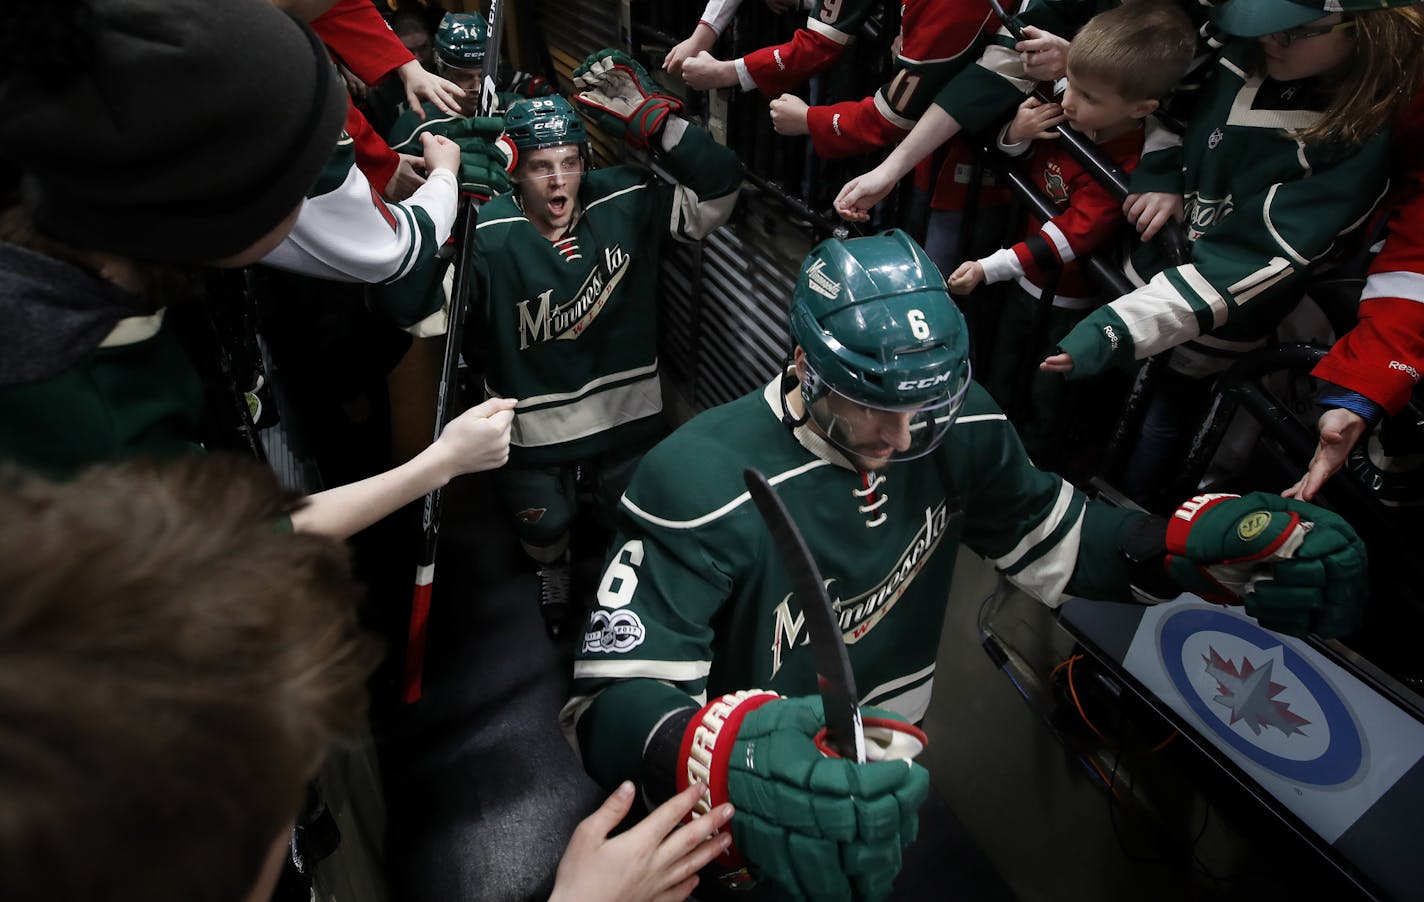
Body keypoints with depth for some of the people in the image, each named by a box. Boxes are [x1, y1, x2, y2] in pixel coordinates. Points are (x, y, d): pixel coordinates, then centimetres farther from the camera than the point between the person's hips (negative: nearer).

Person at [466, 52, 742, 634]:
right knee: (543, 524, 13)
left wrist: (650, 118, -23)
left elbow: (717, 190, -13)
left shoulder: (625, 203, -10)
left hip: (627, 411, 2)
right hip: (534, 427, -2)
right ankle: (552, 565, 52)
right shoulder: (488, 235, -19)